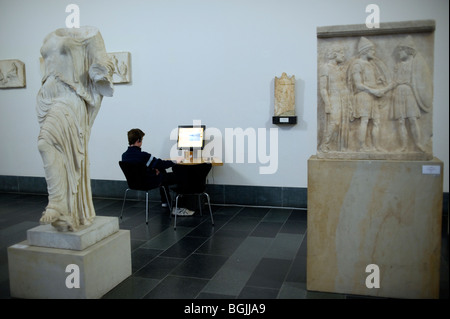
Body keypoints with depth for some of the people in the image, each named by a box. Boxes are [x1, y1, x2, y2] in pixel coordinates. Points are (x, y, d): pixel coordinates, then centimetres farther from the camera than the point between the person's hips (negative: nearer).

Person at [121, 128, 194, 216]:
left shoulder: (124, 156, -7)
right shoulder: (143, 155, -30)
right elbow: (160, 164, -21)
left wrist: (153, 169, 8)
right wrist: (174, 162, -5)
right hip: (150, 183, -8)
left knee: (163, 173, 34)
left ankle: (165, 201, 44)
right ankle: (177, 208, 10)